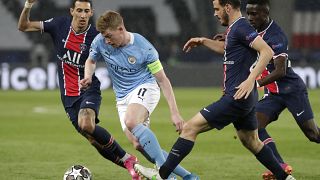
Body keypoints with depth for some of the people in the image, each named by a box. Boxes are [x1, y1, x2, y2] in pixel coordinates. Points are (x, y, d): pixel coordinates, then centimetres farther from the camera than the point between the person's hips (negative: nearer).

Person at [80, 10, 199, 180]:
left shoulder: (144, 48, -18)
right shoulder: (100, 42, -7)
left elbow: (163, 80, -12)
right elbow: (91, 61, 16)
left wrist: (174, 113, -16)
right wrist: (88, 77, -8)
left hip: (145, 88, -6)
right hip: (122, 97, 6)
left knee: (131, 122, -36)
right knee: (139, 144, -7)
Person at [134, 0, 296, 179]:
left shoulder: (241, 27, -15)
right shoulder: (235, 28, 15)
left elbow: (267, 51, -25)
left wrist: (251, 79, -31)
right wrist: (203, 41, 27)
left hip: (237, 97, -10)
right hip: (244, 98, 10)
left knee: (190, 127, -8)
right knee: (252, 142, 22)